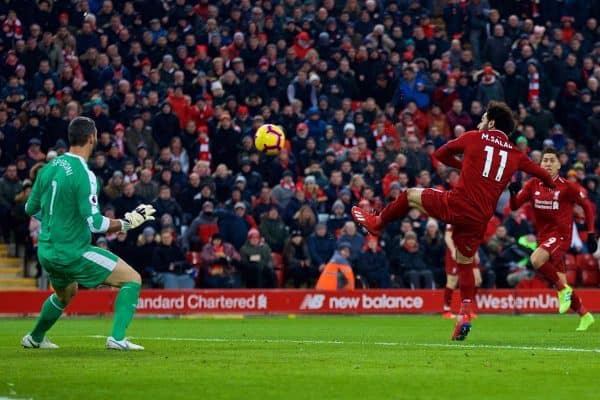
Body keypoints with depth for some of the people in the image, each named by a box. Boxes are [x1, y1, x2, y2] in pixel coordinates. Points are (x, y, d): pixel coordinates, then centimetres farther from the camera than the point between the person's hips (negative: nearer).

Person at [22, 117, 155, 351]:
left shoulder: (49, 168, 3)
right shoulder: (84, 176, -20)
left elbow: (31, 208, 14)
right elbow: (95, 224, -24)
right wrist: (127, 223, -13)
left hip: (46, 252, 8)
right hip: (74, 252, -8)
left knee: (65, 294, 36)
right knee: (133, 279, -2)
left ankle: (34, 338, 49)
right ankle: (117, 338, -12)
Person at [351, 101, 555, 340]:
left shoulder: (473, 138, 5)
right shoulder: (515, 154, 11)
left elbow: (440, 154, 17)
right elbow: (541, 174, 15)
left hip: (456, 204, -4)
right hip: (480, 219, 4)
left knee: (410, 195, 22)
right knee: (465, 263, 18)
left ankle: (376, 223, 39)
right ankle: (465, 314, 7)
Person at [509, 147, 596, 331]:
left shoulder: (567, 187, -8)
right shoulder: (533, 185, 3)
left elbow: (588, 206, 1)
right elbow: (514, 206, 0)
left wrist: (591, 233, -2)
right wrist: (513, 193, -22)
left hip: (561, 234, -6)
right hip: (543, 237, 6)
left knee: (536, 259, -32)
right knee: (561, 283, 8)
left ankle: (563, 290, -13)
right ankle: (585, 316, 25)